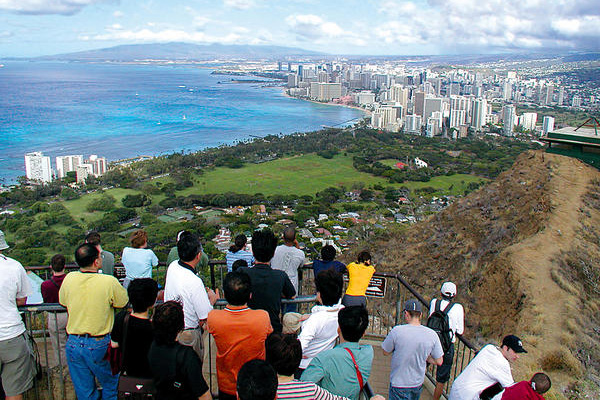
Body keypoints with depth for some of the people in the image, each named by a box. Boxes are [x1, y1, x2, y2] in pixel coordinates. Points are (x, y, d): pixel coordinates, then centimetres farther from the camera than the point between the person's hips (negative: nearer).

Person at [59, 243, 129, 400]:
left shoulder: (69, 278, -6)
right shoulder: (109, 282, -19)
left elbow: (62, 302, 11)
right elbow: (124, 302, -4)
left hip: (73, 344, 4)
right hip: (99, 345, -4)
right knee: (111, 385, 19)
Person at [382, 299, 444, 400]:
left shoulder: (396, 331, -21)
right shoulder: (432, 334, -12)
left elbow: (385, 352, -6)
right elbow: (439, 361, -3)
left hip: (399, 384, -4)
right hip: (418, 384, 4)